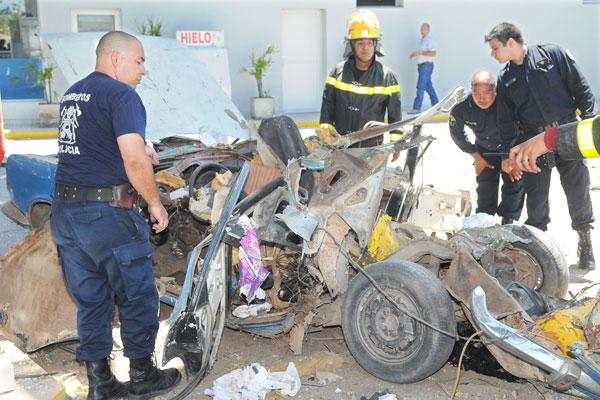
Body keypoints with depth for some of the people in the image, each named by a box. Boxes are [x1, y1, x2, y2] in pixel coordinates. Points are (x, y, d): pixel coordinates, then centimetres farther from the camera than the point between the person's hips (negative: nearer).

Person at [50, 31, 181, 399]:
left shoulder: (72, 94, 17)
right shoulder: (121, 95, -12)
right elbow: (134, 161, -21)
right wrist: (155, 203, -9)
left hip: (64, 212, 9)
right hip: (106, 214, -9)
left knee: (90, 299, 15)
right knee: (138, 298, 7)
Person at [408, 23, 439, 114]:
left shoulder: (429, 40, -11)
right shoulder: (423, 39, 18)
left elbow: (433, 53, -21)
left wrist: (420, 53, -21)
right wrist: (415, 53, 11)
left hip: (426, 65, -10)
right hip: (422, 65, 10)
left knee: (420, 87, -11)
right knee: (428, 86, 12)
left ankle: (416, 108, -11)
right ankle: (436, 105, 19)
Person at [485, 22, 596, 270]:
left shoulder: (553, 55, -3)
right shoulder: (504, 79, 7)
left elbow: (581, 88, -2)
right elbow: (506, 120, 9)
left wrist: (589, 121, -9)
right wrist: (508, 154, 4)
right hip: (533, 140, 3)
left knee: (577, 189, 2)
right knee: (536, 194, 5)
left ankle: (585, 242, 18)